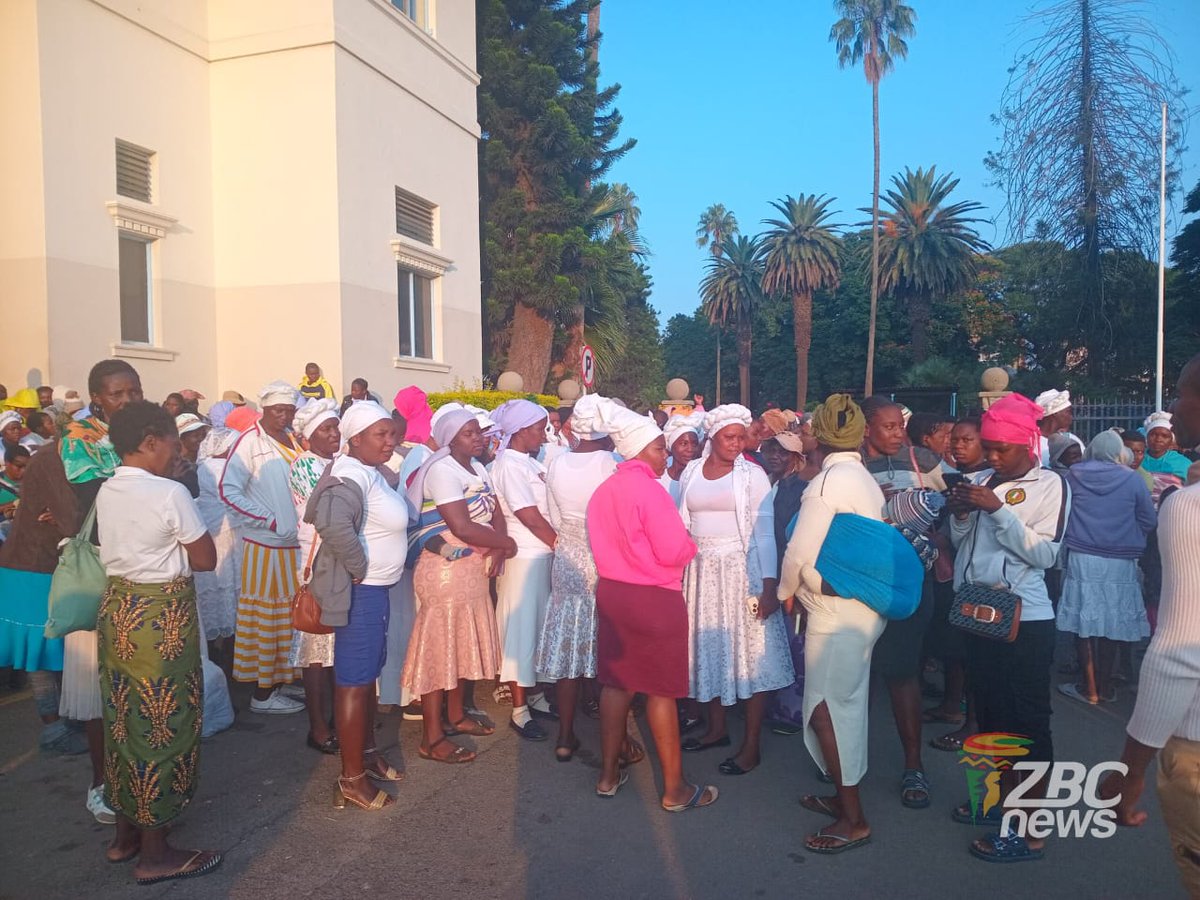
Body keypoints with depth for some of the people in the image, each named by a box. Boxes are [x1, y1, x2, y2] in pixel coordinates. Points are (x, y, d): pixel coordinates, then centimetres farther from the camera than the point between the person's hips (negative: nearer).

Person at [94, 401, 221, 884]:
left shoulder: (106, 491, 5)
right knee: (162, 726, 3)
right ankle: (154, 854, 14)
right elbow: (206, 559, -11)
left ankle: (125, 832, 32)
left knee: (124, 719, 18)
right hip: (162, 616, -8)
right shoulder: (170, 493, -18)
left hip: (117, 608, 8)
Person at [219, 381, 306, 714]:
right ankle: (262, 693, 13)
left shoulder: (294, 440, 10)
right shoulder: (250, 441, -9)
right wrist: (268, 521, -14)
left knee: (290, 617, 13)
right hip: (266, 546, -6)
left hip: (295, 545, 6)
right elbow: (229, 490, -13)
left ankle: (280, 679, 27)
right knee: (265, 618, 3)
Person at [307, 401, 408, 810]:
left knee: (368, 673, 21)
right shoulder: (352, 475, -21)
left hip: (374, 589, 10)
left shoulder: (370, 471, 10)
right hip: (359, 592, -10)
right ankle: (352, 779, 12)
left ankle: (367, 751, 38)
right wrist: (359, 569, -26)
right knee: (353, 681, 0)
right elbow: (334, 524, -39)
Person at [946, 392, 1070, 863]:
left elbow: (1046, 553, -16)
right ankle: (1003, 797, 35)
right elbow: (960, 542, 12)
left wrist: (997, 509, -21)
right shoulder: (980, 480, 8)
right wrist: (960, 513, -7)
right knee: (990, 711, 18)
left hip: (1024, 618, -6)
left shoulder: (1050, 484, -7)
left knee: (1028, 720, 1)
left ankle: (1030, 830, 11)